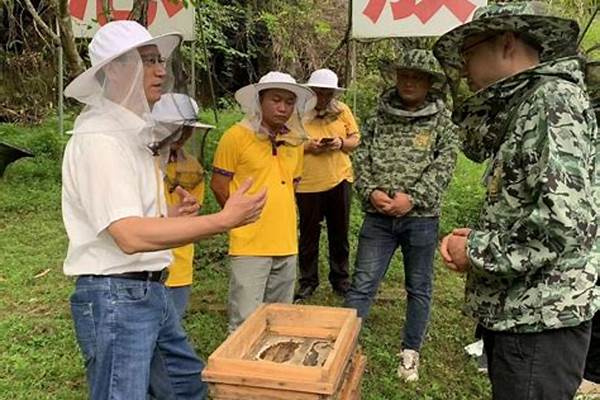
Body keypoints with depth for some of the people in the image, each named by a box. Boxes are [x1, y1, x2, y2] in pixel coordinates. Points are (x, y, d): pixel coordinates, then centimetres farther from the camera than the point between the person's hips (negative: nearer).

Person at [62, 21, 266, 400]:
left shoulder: (132, 132, 13)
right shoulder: (99, 138, -18)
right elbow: (130, 237, -28)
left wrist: (170, 215, 3)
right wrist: (225, 219, -28)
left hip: (151, 290, 10)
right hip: (116, 297, -10)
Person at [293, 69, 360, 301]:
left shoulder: (342, 110, 3)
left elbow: (355, 139, 7)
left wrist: (341, 143, -13)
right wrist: (307, 147, -20)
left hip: (339, 180, 3)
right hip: (308, 184, -2)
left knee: (340, 234, 13)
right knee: (309, 235, 9)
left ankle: (340, 279, 29)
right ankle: (308, 282, 24)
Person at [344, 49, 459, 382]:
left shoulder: (443, 121, 1)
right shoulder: (379, 118, 7)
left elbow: (443, 167, -8)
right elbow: (361, 160, 4)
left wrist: (412, 198, -18)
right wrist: (371, 192, -13)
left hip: (421, 218, -1)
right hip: (378, 217, 1)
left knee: (419, 289, 12)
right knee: (362, 286, 2)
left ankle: (411, 352, 27)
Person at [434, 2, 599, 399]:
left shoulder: (554, 99, -15)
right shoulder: (525, 105, 14)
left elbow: (566, 219, -27)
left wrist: (477, 252, -15)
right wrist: (479, 237, 4)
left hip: (540, 319, -9)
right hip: (515, 312, 9)